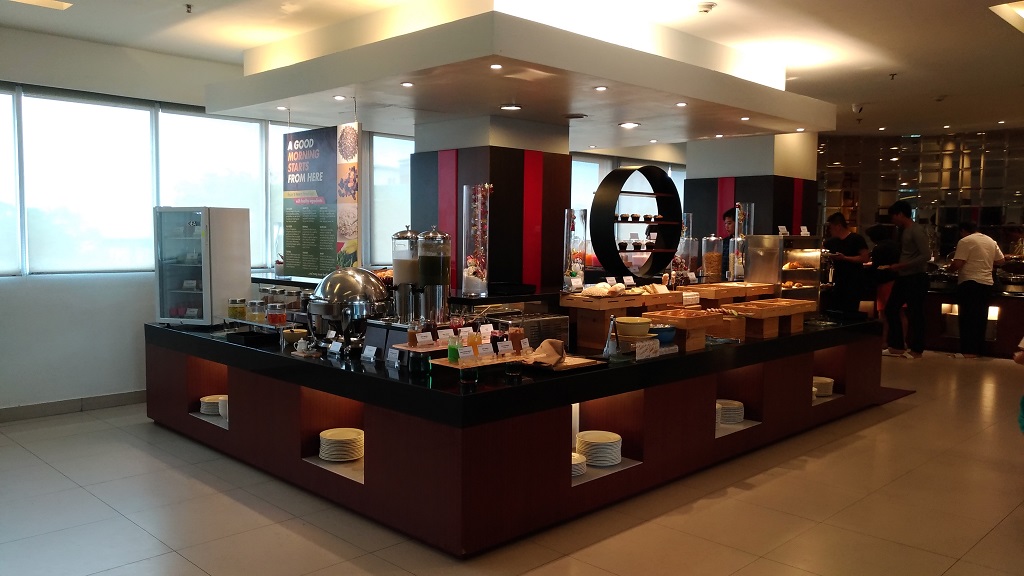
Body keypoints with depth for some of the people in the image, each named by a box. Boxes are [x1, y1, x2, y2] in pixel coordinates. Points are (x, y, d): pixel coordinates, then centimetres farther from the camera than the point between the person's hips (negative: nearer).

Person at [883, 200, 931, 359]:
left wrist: (901, 266, -19)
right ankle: (896, 346, 17)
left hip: (916, 278, -9)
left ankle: (916, 350, 10)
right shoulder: (903, 231, 13)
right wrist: (895, 266, 3)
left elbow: (926, 255, -21)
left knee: (914, 314, -1)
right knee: (891, 309, 10)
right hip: (903, 277, 9)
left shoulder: (916, 231, -14)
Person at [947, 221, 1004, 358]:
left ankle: (968, 351, -6)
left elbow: (957, 264, -16)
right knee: (980, 318, 10)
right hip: (987, 284, 7)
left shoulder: (965, 241, -9)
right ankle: (977, 349, 14)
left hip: (970, 283, -7)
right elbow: (1001, 261, 19)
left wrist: (950, 269, 4)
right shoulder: (991, 241, 14)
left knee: (967, 317, -5)